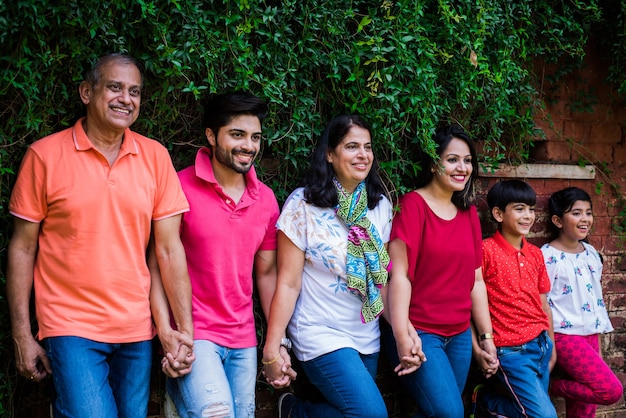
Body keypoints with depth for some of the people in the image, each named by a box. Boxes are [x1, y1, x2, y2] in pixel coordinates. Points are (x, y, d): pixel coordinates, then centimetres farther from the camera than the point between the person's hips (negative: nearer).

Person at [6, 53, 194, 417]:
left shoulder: (155, 156, 2)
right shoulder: (45, 155, -4)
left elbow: (169, 249, 2)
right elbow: (23, 248, -1)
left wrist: (185, 330, -3)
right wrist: (22, 336, -3)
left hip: (137, 330, 3)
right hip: (71, 329, -3)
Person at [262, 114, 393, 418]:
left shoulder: (381, 206, 4)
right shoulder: (304, 204, -11)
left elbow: (382, 276, 8)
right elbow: (288, 283, -12)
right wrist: (271, 348, -15)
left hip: (367, 337, 6)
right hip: (321, 334, -6)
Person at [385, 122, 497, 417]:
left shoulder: (468, 213, 11)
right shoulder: (413, 205, -9)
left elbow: (476, 281, 14)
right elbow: (399, 275, -14)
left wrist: (486, 336, 12)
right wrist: (403, 337, -20)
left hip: (459, 336, 7)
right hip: (420, 333, -6)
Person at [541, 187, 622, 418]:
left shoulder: (591, 253, 11)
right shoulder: (548, 257, -12)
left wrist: (598, 340, 18)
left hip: (589, 335, 7)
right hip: (564, 335, -7)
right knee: (612, 390, -15)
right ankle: (552, 385, 2)